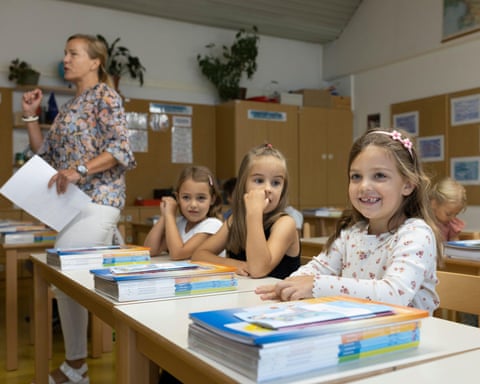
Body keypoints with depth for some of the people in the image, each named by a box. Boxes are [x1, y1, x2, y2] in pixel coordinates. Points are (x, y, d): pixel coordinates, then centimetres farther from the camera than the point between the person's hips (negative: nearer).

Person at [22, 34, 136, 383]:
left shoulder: (105, 95, -5)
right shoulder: (70, 106, 21)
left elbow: (122, 151, -16)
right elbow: (46, 155, 20)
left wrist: (80, 169, -26)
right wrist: (31, 116, 13)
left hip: (95, 201, -8)